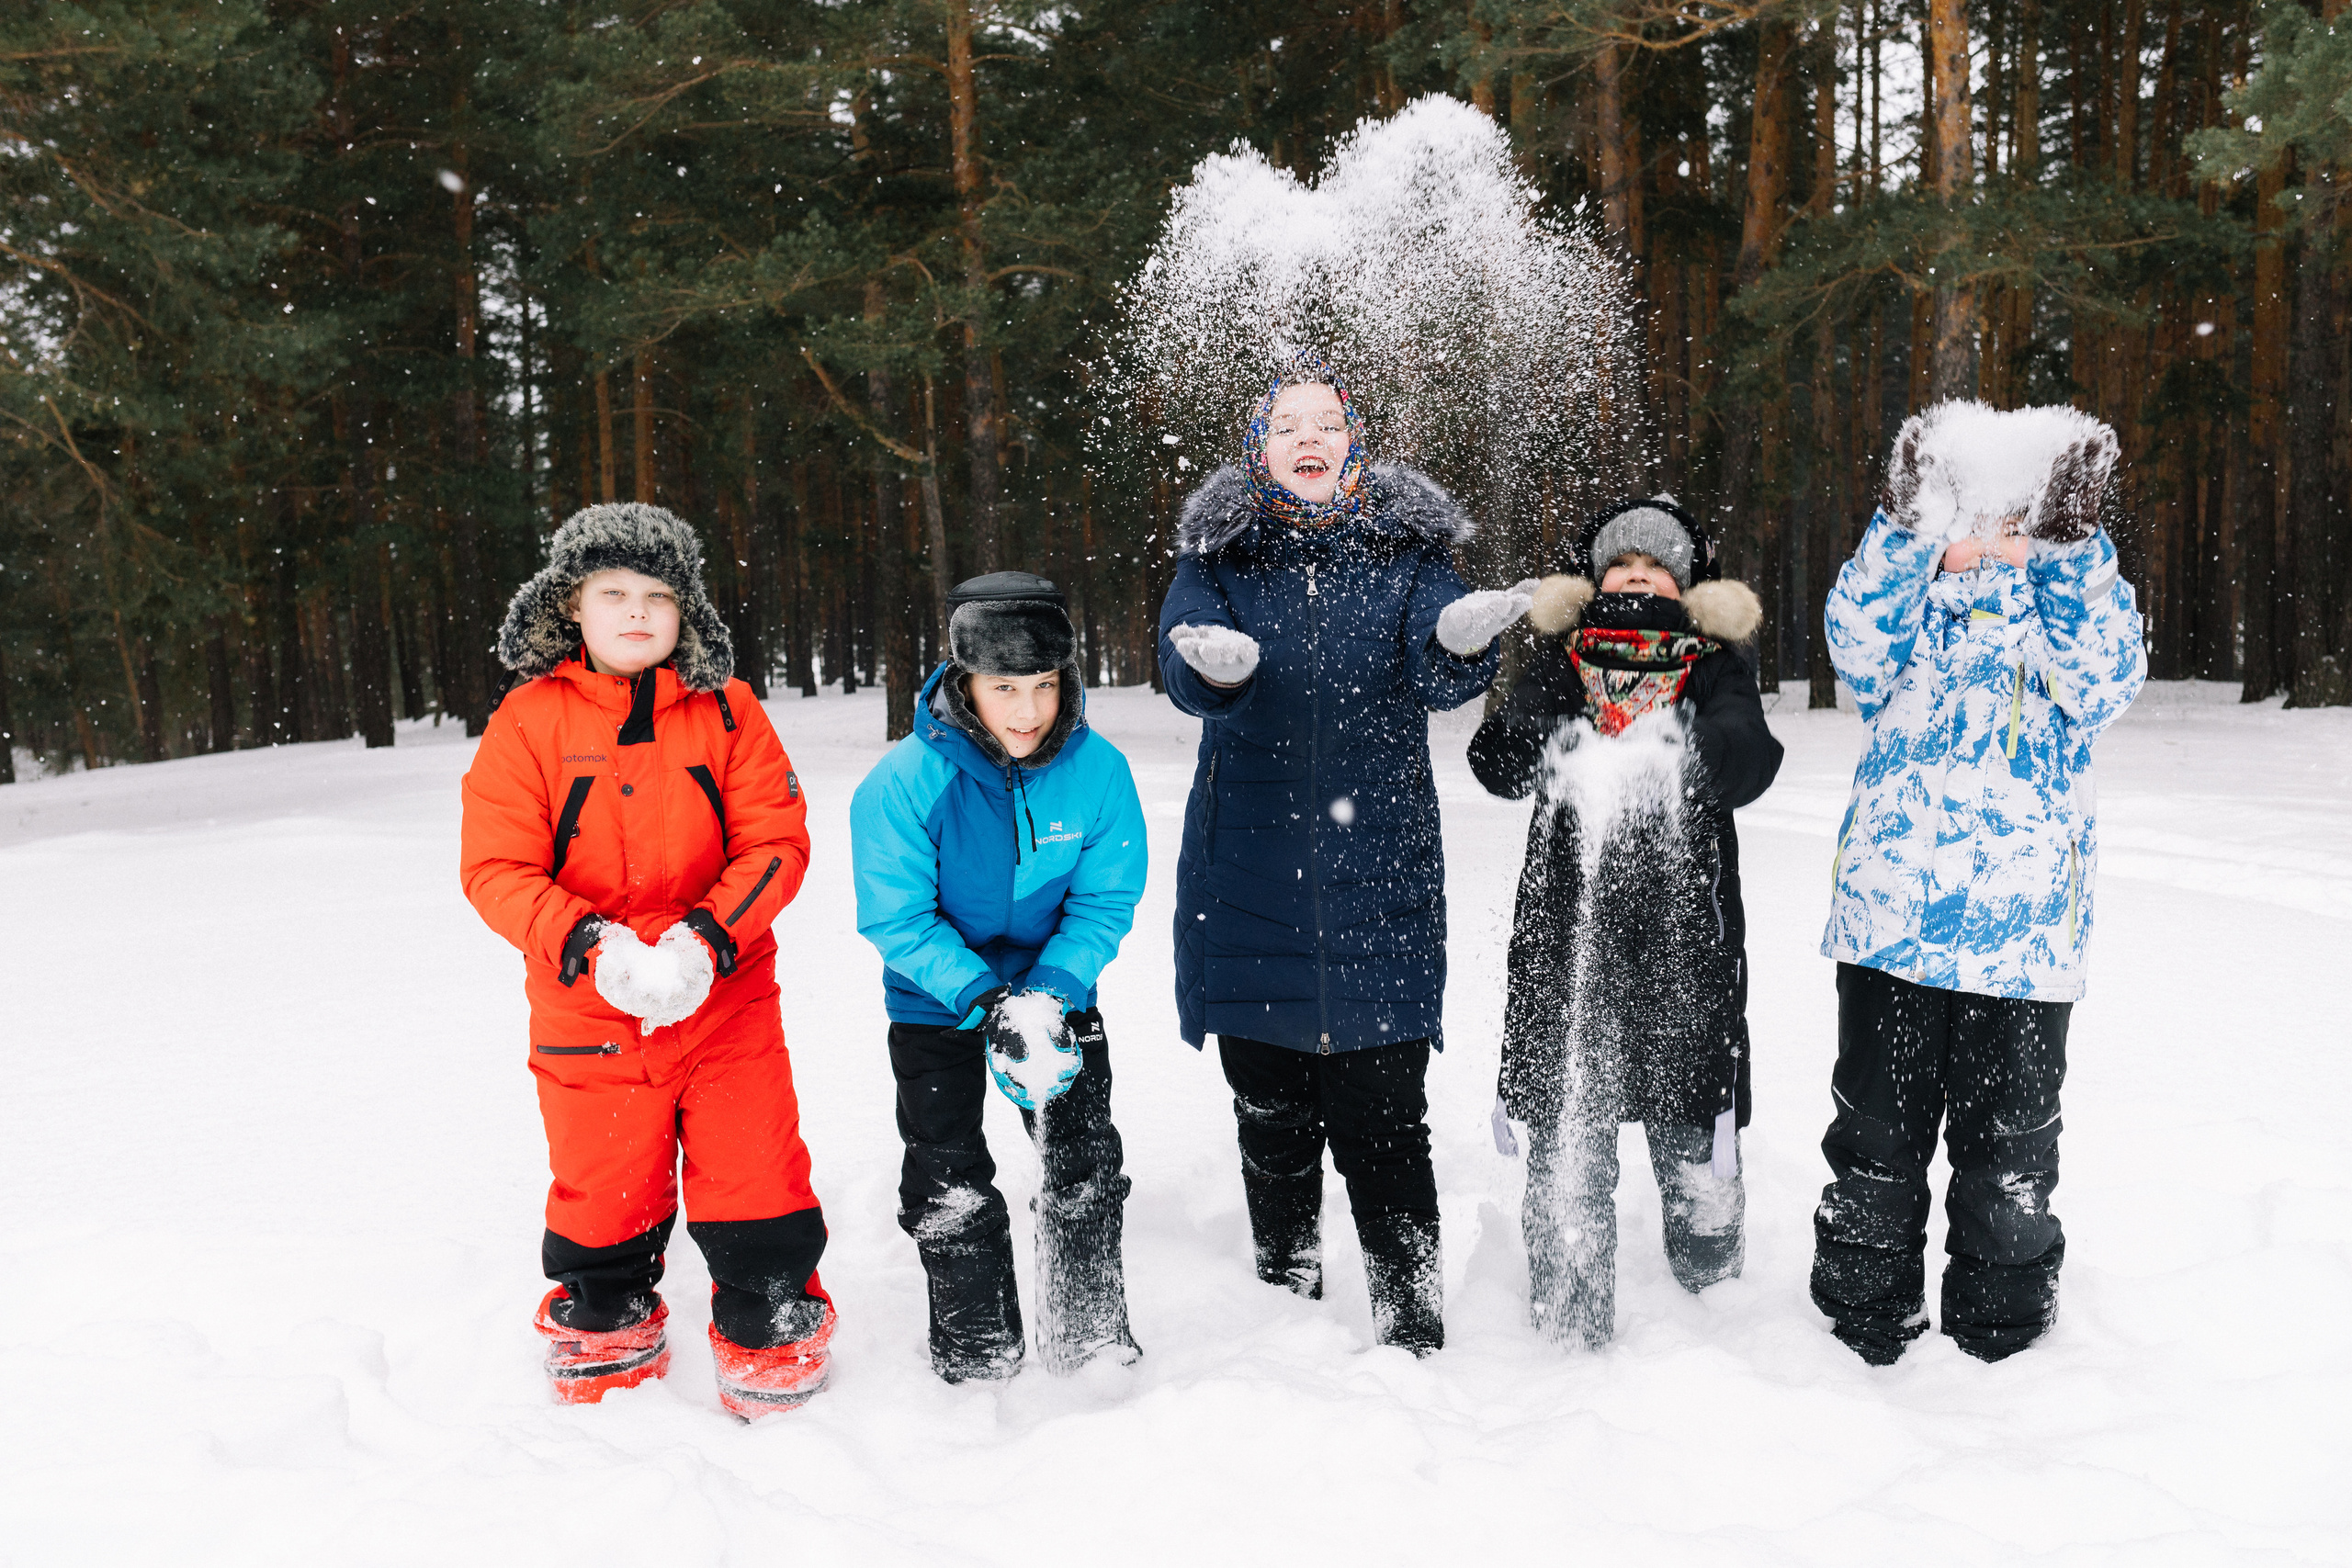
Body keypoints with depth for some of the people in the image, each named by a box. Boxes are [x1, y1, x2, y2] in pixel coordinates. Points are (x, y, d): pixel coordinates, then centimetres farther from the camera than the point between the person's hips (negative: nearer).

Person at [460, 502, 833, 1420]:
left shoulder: (727, 713, -1)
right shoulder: (529, 722, -3)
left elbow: (774, 841, -4)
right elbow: (497, 869, -7)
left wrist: (710, 933, -20)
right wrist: (585, 943, -22)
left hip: (726, 998, 0)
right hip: (588, 1012, 0)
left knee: (756, 1190, 3)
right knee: (601, 1198, 13)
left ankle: (772, 1345, 28)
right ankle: (603, 1341, 41)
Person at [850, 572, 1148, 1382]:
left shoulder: (1099, 769, -19)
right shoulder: (904, 783, -26)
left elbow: (1105, 902, -12)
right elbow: (897, 921, -21)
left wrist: (1050, 993, -25)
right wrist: (986, 1002, -30)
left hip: (1060, 988, 2)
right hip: (937, 1003, -2)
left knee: (1087, 1163, 7)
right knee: (950, 1184, 5)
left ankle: (1094, 1338, 27)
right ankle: (976, 1357, 24)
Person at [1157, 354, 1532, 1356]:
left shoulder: (1408, 547, 4)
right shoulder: (1218, 549, 5)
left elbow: (1442, 678, -10)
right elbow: (1182, 667, -11)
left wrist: (1463, 642, -34)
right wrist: (1214, 666, -35)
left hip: (1377, 870, -1)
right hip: (1249, 870, 2)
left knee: (1383, 1116, -2)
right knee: (1270, 1113, 14)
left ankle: (1414, 1332, 12)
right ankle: (1286, 1302, 32)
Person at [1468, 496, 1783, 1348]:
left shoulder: (1712, 662, 12)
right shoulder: (1559, 656, 14)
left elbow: (1749, 756, -8)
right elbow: (1500, 757, -2)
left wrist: (1669, 759, -21)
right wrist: (1550, 755, -18)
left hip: (1685, 932, 0)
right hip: (1565, 929, 1)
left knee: (1693, 1133, 6)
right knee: (1565, 1130, 3)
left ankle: (1713, 1295, 33)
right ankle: (1569, 1323, 19)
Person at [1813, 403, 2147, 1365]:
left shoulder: (2070, 605, 9)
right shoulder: (1909, 602, 10)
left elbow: (2103, 684, -11)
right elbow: (1859, 644, -11)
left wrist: (2072, 546, -15)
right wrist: (1909, 524, -16)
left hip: (2021, 933, 0)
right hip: (1887, 921, 1)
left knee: (2009, 1148, 10)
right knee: (1874, 1139, 9)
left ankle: (2001, 1334, 28)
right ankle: (1865, 1324, 24)